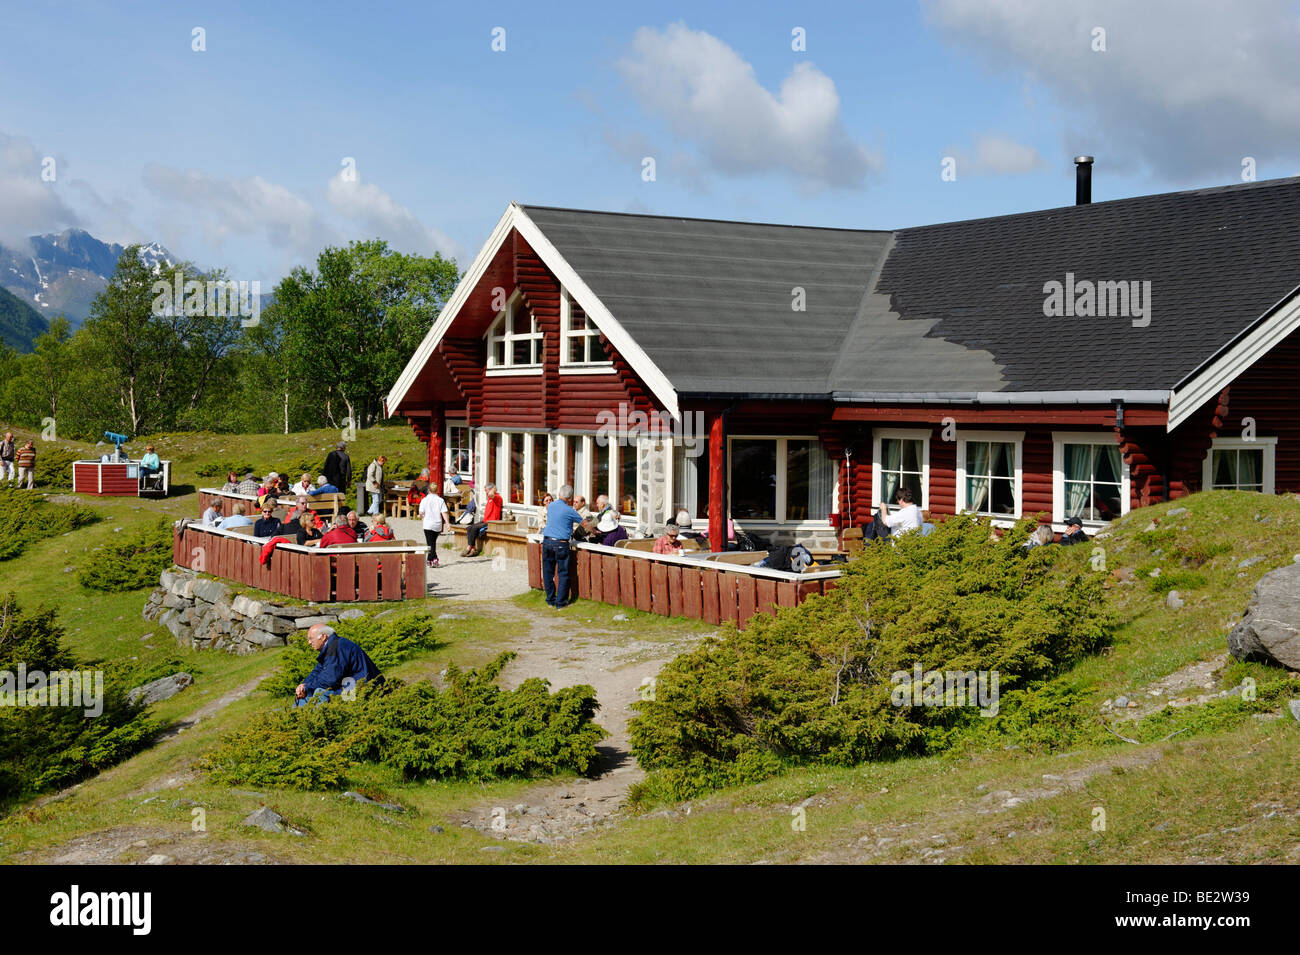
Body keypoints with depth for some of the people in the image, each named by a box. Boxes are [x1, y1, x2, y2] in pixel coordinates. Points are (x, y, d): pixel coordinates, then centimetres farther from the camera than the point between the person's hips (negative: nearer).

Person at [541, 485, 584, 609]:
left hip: (547, 542, 5)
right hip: (561, 543, -5)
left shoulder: (551, 506, 6)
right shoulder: (569, 511, -8)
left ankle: (550, 600, 19)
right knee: (563, 573, 2)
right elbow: (584, 523, 3)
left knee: (548, 572, 13)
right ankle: (560, 602, 2)